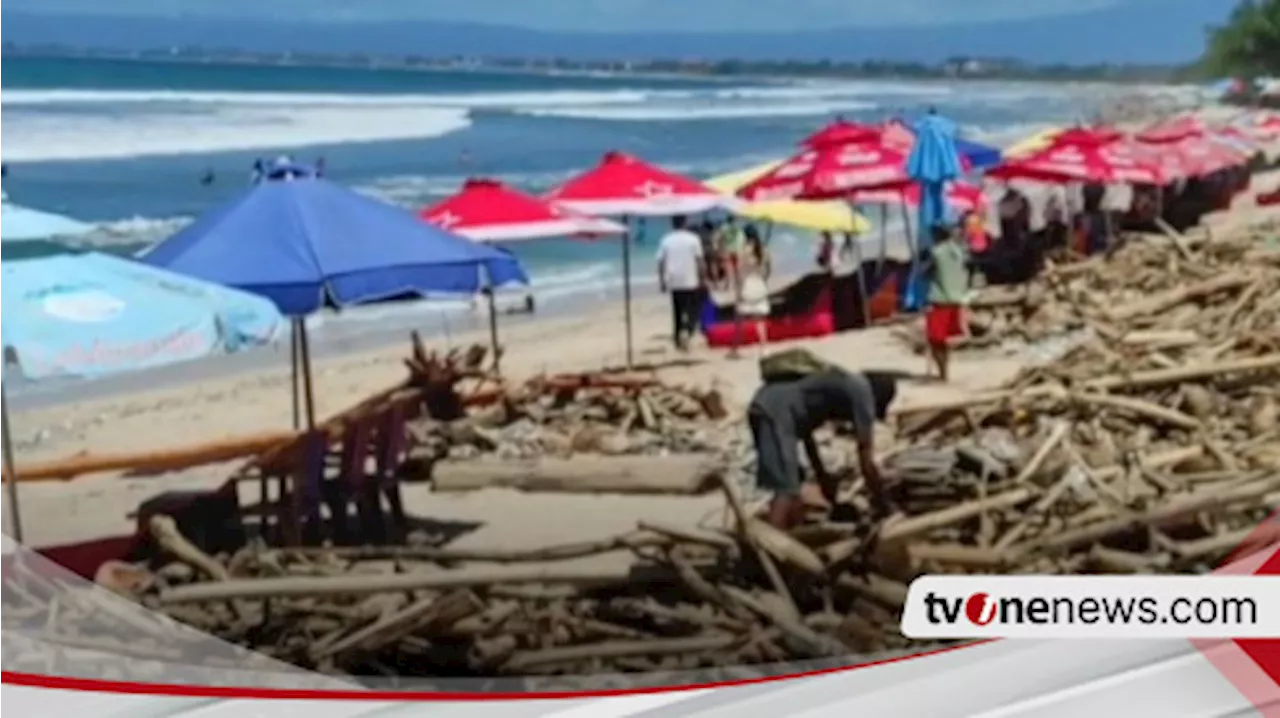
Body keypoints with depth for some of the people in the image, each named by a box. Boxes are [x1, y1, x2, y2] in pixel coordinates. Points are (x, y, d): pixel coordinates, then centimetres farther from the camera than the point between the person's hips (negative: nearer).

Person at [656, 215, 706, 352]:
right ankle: (686, 331, -22)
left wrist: (662, 281, 10)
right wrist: (702, 279, 4)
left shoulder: (665, 240, 1)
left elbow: (661, 263, 1)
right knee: (692, 312, 4)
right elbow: (700, 261, -5)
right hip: (691, 282, -3)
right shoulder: (693, 239, -4)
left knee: (677, 312, 15)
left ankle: (678, 339, 20)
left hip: (674, 283, 3)